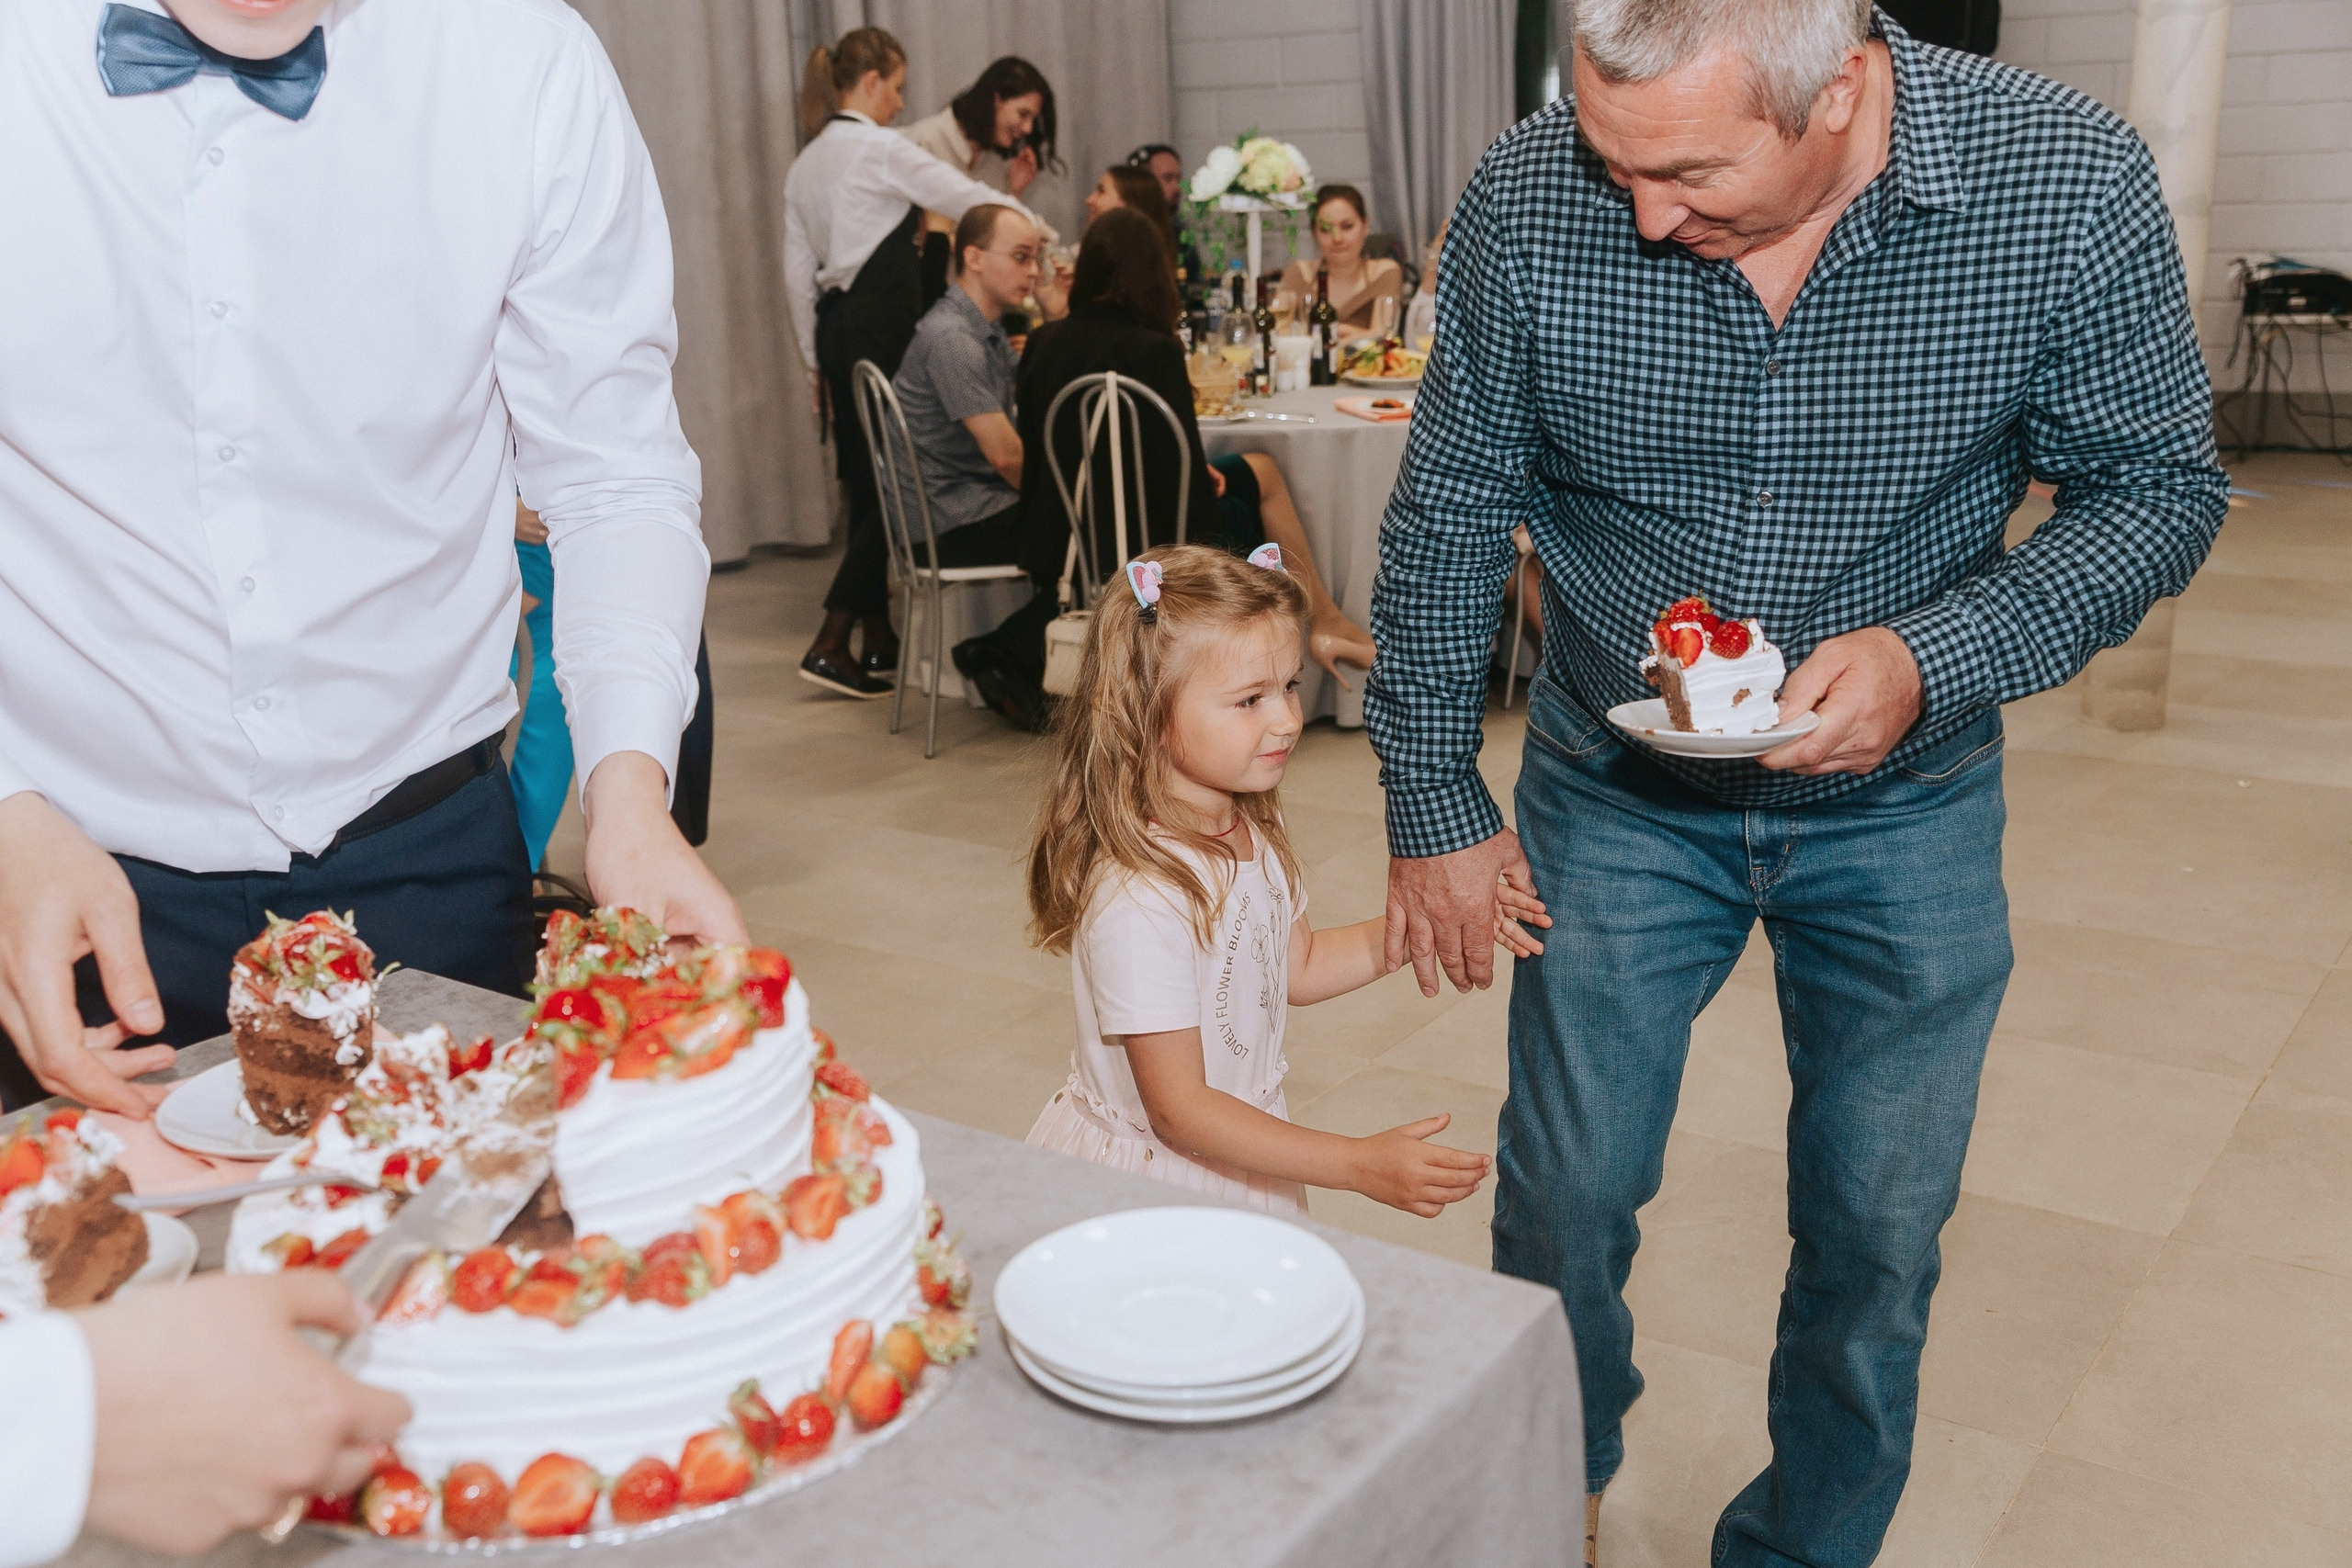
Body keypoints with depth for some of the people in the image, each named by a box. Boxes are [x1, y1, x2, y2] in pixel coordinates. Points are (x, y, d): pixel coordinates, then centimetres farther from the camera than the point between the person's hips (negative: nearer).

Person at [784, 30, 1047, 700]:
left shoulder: (806, 164, 15)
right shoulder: (880, 149, -9)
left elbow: (798, 273, 15)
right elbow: (969, 198, -9)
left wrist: (817, 360, 19)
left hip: (837, 327, 9)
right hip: (884, 325, -9)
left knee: (864, 481, 13)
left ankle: (879, 638, 20)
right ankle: (830, 645, -9)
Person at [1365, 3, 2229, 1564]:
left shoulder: (2069, 182, -21)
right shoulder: (1532, 200, -19)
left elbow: (2160, 484, -10)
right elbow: (1451, 513, -7)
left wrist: (1935, 658, -26)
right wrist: (1433, 803, -3)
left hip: (1905, 805, 0)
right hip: (1617, 792, 1)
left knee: (1878, 1231, 11)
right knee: (1563, 1199, 9)